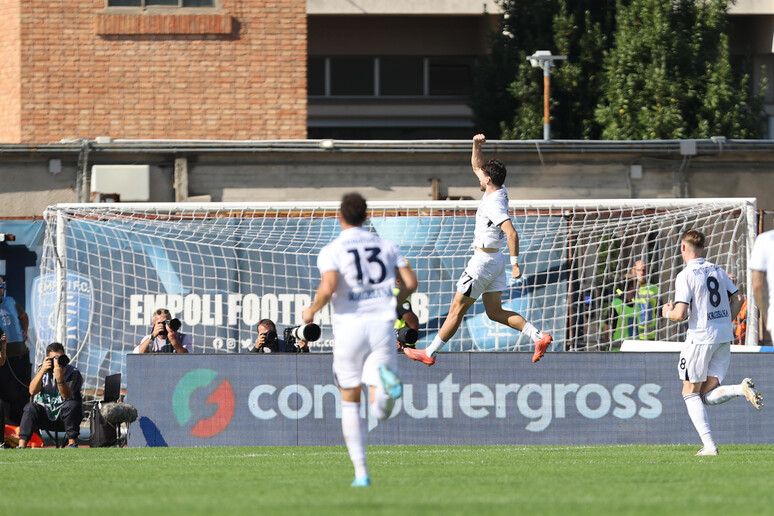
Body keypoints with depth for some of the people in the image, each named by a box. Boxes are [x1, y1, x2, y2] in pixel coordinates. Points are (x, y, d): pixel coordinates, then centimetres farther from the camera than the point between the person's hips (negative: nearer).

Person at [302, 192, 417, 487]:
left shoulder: (331, 251, -2)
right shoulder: (385, 246, 10)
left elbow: (328, 287, -18)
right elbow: (410, 282, 5)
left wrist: (312, 311, 1)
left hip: (350, 329, -2)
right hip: (382, 327, 2)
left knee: (350, 403, 15)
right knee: (380, 411, -1)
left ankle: (361, 472, 6)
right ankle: (386, 380, -39)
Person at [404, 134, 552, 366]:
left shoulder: (494, 204, -22)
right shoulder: (499, 191, 6)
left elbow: (512, 233, -32)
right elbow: (476, 166, 21)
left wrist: (515, 263, -33)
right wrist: (477, 146, 4)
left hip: (484, 260, -10)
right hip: (495, 260, 10)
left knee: (457, 309, 0)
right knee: (495, 312, 9)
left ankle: (430, 353, 9)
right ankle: (538, 336, -5)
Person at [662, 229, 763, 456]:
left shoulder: (686, 276, -10)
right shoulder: (718, 271, 10)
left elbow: (681, 314, -17)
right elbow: (737, 299, 14)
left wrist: (668, 312, 6)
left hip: (700, 337, -6)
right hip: (724, 337, 6)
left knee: (691, 393, 6)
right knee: (708, 396, 10)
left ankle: (709, 445, -4)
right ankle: (742, 389, -18)